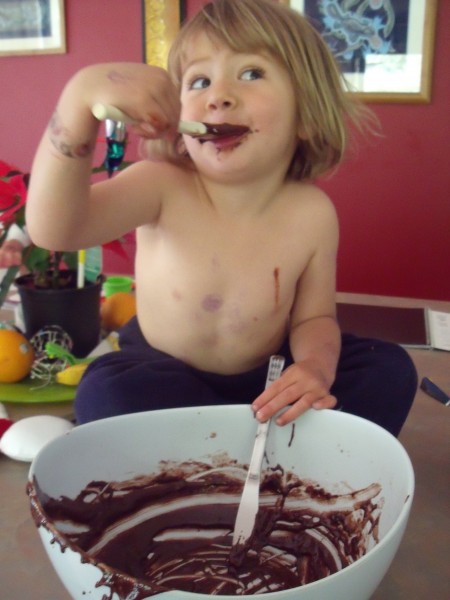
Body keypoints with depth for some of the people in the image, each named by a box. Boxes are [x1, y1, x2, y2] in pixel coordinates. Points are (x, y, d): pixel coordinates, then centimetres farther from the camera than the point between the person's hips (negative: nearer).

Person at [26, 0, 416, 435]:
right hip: (165, 377, -1)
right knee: (106, 394, -33)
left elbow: (313, 317, -4)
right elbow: (53, 229, -37)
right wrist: (81, 98, -49)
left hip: (265, 380, 2)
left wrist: (317, 364, -27)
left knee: (390, 372, -12)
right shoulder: (162, 188, -21)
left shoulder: (311, 214, -16)